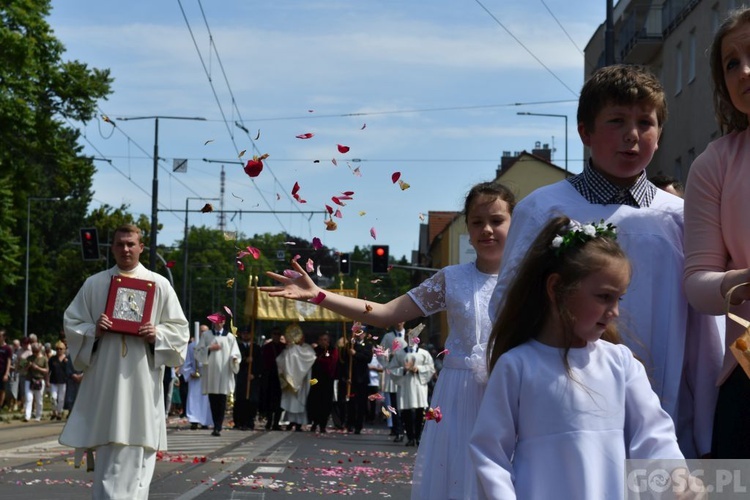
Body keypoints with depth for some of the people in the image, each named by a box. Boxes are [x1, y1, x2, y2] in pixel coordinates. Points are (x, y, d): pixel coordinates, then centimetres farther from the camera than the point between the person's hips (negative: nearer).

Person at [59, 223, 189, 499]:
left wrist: (157, 334, -13)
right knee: (107, 449, 1)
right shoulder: (94, 284, 8)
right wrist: (93, 331, -10)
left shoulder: (159, 285, 6)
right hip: (104, 379, 1)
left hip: (141, 380, -1)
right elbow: (71, 323, 10)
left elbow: (179, 329, 7)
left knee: (136, 451, -2)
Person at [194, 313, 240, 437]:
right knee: (213, 401, 1)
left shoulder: (230, 337, 9)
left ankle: (218, 427, -9)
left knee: (221, 402, -7)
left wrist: (234, 359, -16)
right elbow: (198, 351, 7)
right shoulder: (206, 335, 12)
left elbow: (235, 353, 5)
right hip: (210, 373, 1)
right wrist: (209, 349, -8)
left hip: (224, 374, -1)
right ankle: (217, 426, 9)